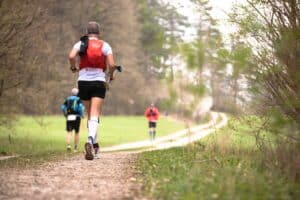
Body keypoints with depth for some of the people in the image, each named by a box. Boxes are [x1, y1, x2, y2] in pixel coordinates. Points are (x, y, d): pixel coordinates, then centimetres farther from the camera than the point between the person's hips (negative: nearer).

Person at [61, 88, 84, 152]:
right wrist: (82, 115, 0)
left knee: (69, 132, -3)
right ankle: (75, 147, 14)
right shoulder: (79, 99, 2)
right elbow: (81, 106, -14)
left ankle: (68, 145, -26)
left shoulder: (68, 99, 11)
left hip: (69, 117, 2)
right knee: (77, 132, 11)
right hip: (76, 117, -2)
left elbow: (63, 107, 5)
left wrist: (65, 114, 19)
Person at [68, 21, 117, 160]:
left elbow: (71, 56, -13)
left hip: (83, 82, 2)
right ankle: (90, 140, -33)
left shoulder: (81, 43, 6)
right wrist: (111, 75, 14)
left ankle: (95, 145, 21)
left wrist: (74, 67, 6)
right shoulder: (105, 45, 4)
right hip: (99, 82, -2)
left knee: (90, 115, 17)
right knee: (95, 116, -9)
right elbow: (111, 64, -6)